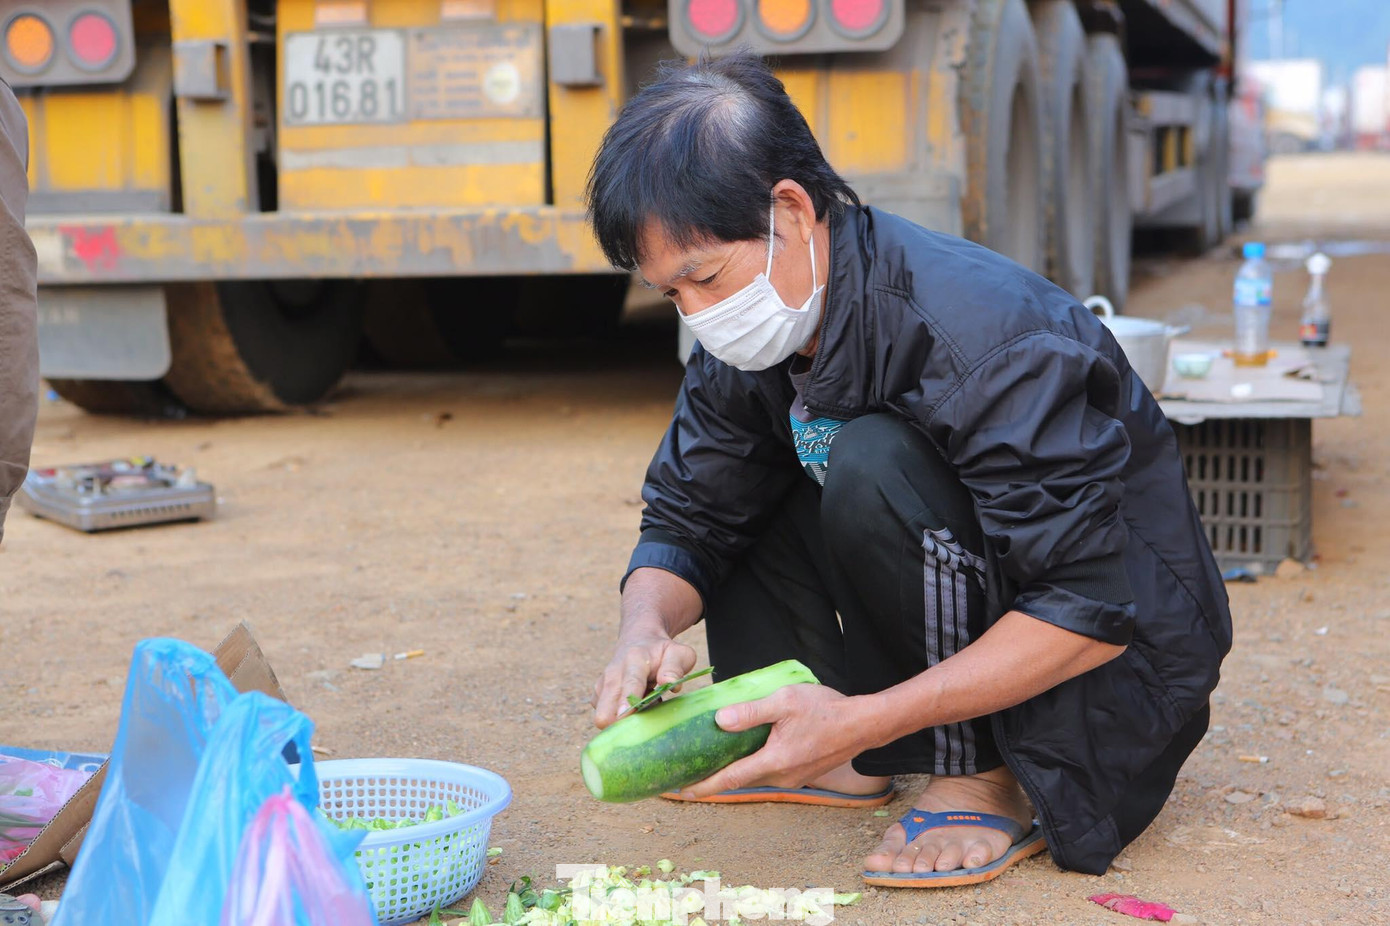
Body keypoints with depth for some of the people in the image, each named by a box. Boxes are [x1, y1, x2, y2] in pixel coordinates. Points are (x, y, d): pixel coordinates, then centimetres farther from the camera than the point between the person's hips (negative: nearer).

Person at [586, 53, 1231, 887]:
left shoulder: (981, 335, -30)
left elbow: (1092, 615, -32)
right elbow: (683, 521, 4)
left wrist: (862, 720, -37)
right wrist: (646, 628, -20)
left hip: (1117, 668, -8)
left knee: (873, 466, -30)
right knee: (728, 480, 0)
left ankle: (988, 781, -15)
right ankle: (841, 765, 3)